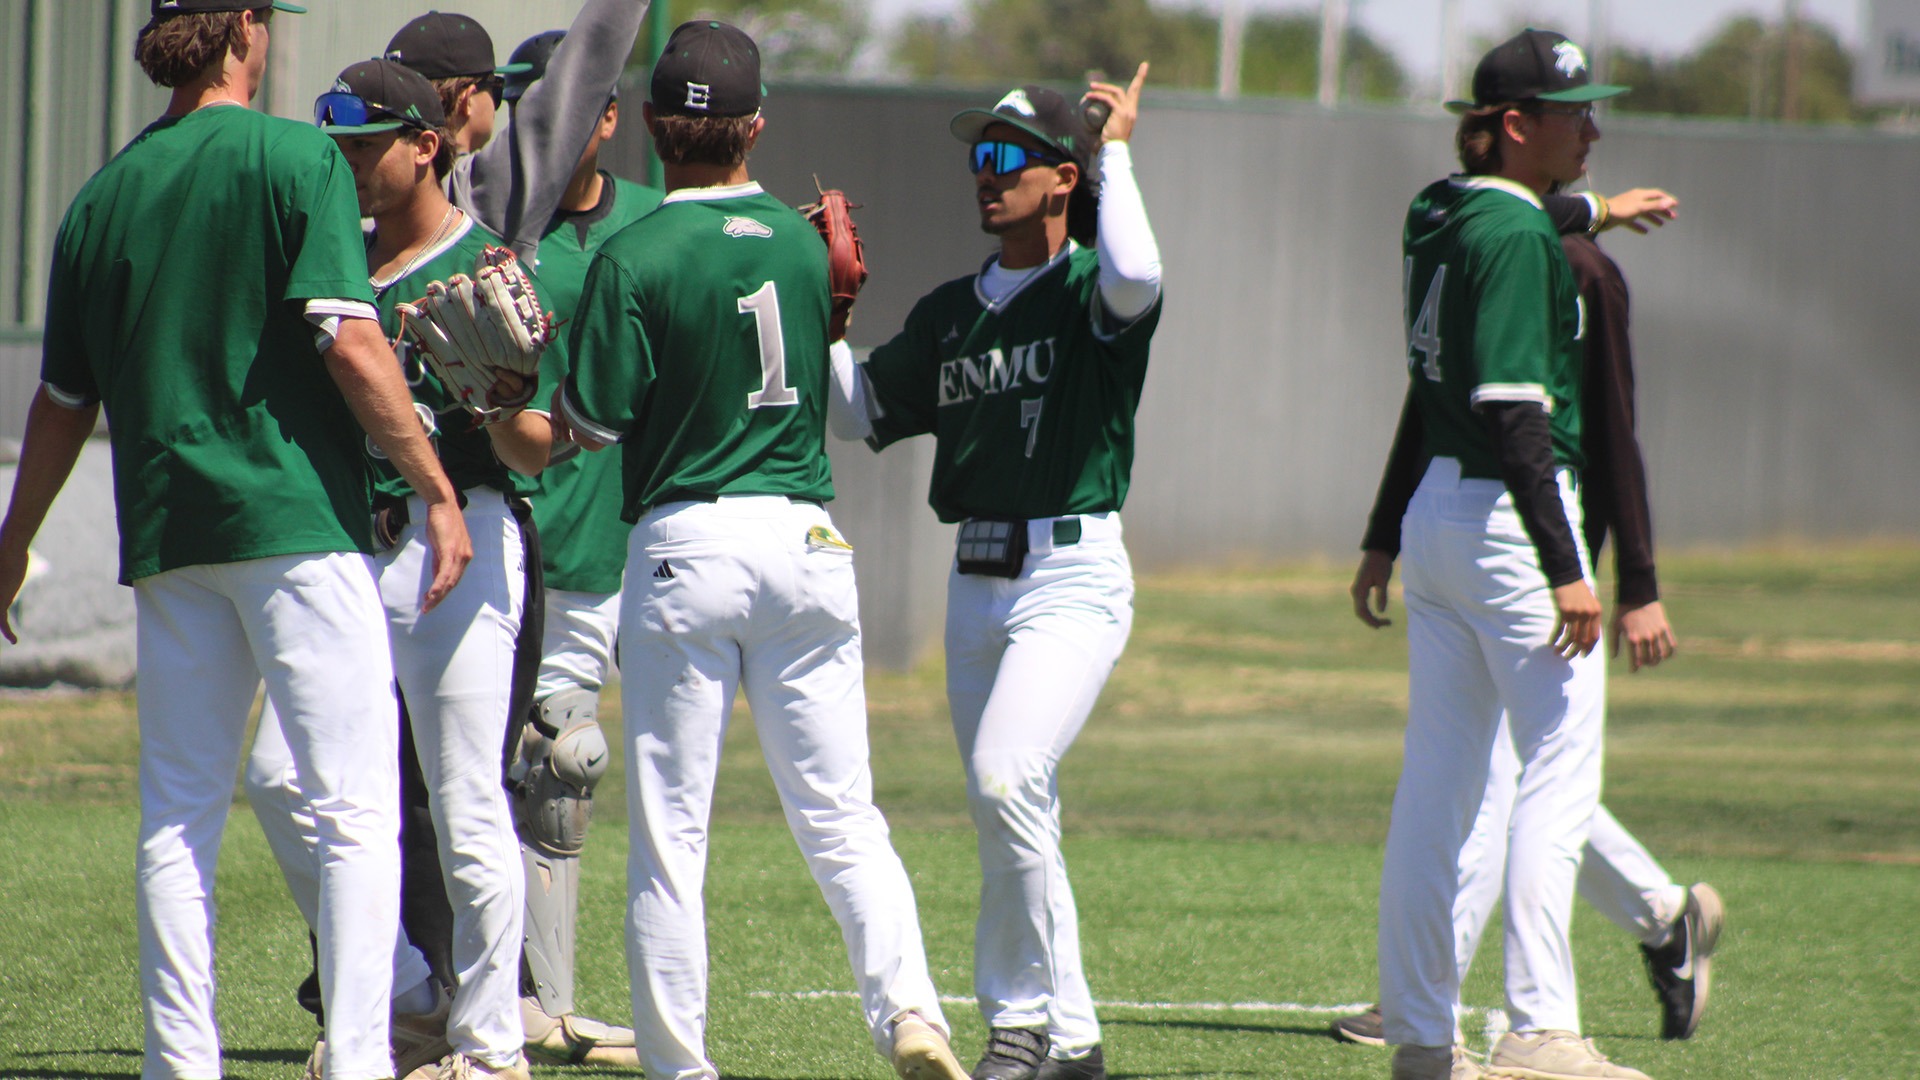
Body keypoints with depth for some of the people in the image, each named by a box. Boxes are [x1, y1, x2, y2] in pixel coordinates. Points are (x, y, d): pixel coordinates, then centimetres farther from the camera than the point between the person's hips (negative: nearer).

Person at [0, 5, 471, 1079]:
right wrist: (438, 492, -9)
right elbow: (349, 342, -13)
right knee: (356, 802, -5)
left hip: (168, 540, 5)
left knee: (180, 813, 10)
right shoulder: (296, 157, -4)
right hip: (298, 516, -5)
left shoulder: (102, 196, 12)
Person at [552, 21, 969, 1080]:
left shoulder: (635, 259, -10)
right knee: (841, 814, 8)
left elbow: (594, 421, -9)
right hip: (808, 535, 4)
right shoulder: (801, 241, 5)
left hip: (687, 545, -4)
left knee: (668, 831, 3)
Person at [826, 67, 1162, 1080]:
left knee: (1007, 779, -23)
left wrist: (1116, 149, -18)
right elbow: (856, 409, 18)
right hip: (975, 579, 8)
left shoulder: (1087, 289, -6)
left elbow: (1135, 276, -30)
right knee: (1004, 809, 9)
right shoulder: (950, 311, 15)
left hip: (1072, 577, -8)